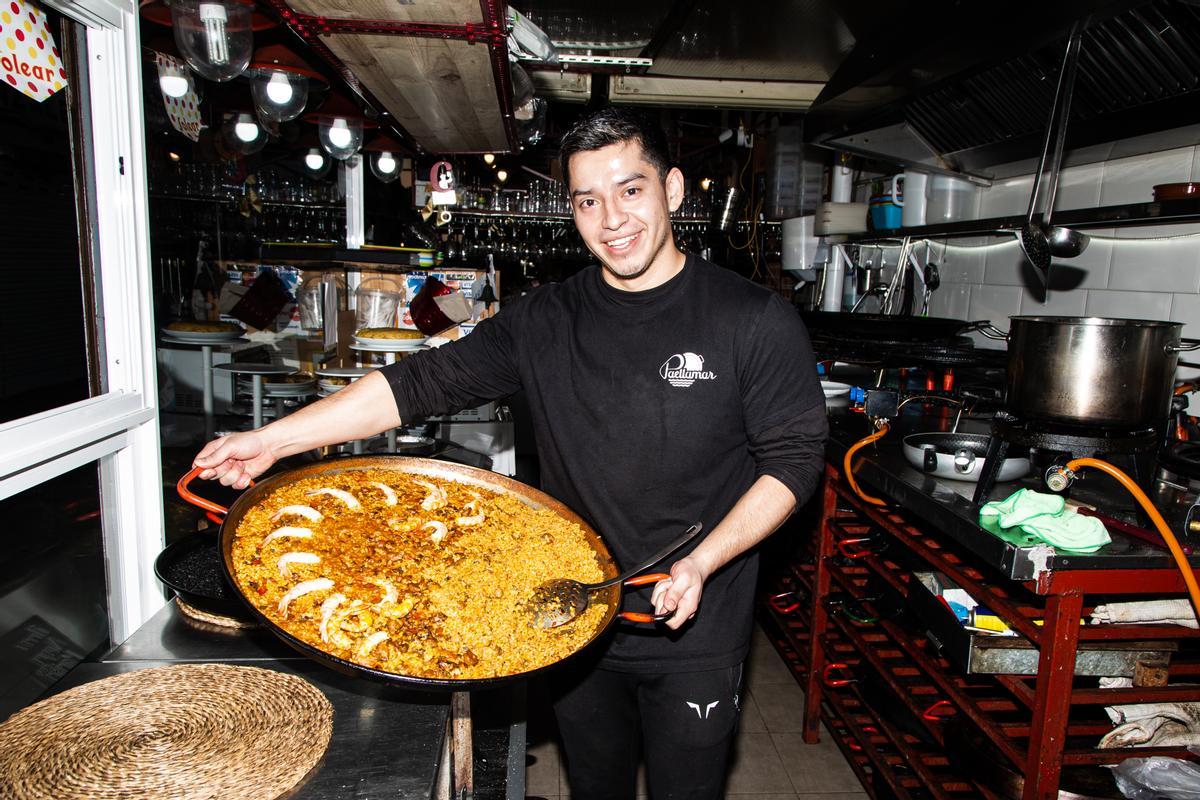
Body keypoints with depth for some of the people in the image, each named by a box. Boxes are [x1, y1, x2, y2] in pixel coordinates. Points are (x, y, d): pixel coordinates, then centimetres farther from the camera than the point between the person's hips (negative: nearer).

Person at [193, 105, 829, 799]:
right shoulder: (546, 321, -2)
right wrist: (270, 441, -8)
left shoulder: (755, 321, -11)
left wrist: (703, 562, -21)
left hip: (695, 636, -2)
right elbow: (421, 383, -4)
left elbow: (795, 458, -9)